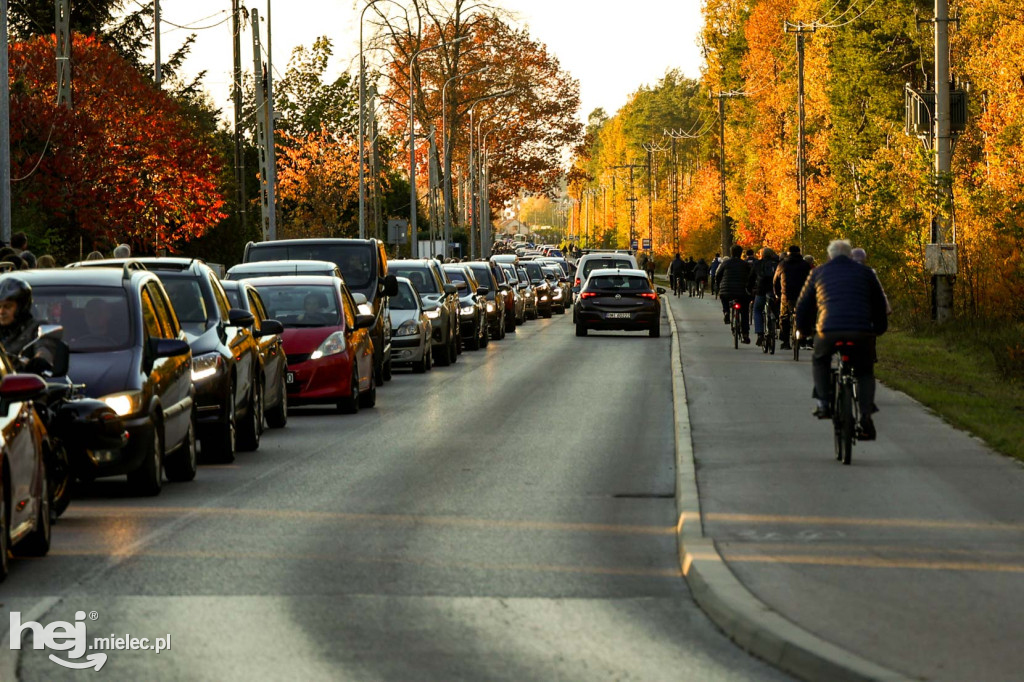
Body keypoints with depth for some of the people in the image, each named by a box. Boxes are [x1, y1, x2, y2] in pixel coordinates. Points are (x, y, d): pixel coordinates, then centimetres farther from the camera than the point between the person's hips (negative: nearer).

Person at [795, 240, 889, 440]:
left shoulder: (819, 272, 20)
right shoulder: (865, 272, 20)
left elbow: (803, 305, 25)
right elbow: (879, 304, 25)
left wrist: (803, 330, 40)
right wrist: (879, 329, 40)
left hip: (828, 331, 0)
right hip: (861, 331, 0)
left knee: (819, 362, 30)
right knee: (865, 373, 18)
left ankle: (823, 402, 13)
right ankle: (866, 417, 0)